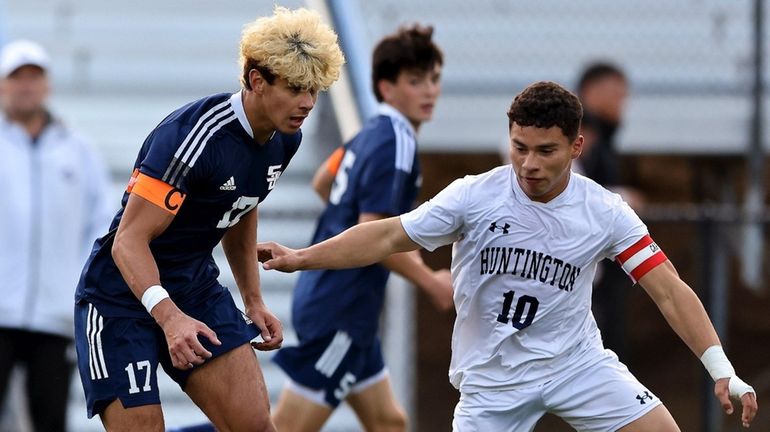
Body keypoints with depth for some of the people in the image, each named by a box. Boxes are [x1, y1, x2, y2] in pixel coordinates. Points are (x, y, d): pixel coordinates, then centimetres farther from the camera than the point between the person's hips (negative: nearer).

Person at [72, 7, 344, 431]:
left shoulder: (285, 138, -1)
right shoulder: (192, 136, -27)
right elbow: (130, 241, -28)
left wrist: (253, 301, 15)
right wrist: (169, 316, -41)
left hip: (196, 286, 7)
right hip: (121, 295, -7)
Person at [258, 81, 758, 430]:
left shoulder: (607, 213, -9)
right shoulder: (474, 197, -12)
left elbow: (670, 292, -10)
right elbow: (387, 237, -8)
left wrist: (722, 371, -19)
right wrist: (301, 258, -16)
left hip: (577, 362, 2)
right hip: (492, 377, -2)